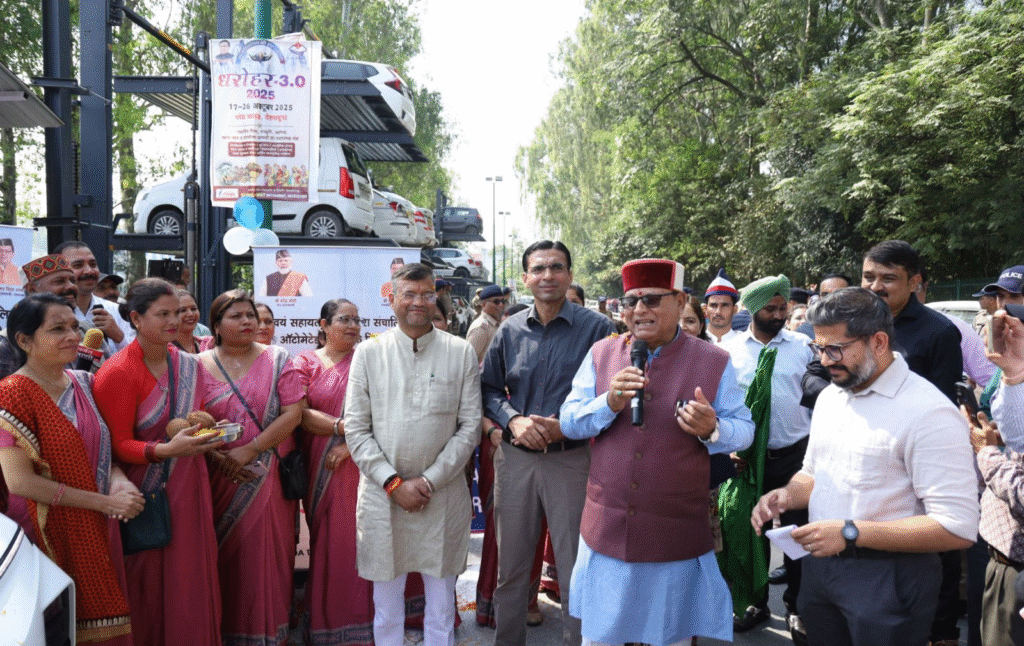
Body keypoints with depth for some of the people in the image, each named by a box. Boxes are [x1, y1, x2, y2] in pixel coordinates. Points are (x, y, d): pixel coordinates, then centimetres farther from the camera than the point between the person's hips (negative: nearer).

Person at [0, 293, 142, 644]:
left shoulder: (82, 382, 5)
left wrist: (118, 480, -9)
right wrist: (105, 501, -17)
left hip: (98, 530, 6)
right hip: (53, 533, -6)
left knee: (103, 612, 14)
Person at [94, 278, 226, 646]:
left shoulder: (188, 365, 7)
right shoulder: (117, 373, -12)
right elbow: (119, 444, -14)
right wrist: (167, 449, -28)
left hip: (189, 489, 6)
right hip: (146, 493, -5)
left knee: (192, 581, 10)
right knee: (151, 587, 4)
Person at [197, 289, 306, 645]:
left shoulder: (277, 359, 2)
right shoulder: (200, 365, 5)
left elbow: (293, 413, -7)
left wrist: (250, 450, -13)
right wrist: (217, 458, -12)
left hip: (270, 480, -1)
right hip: (220, 480, 1)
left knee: (268, 555, 4)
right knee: (226, 558, 7)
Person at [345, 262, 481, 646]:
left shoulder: (461, 353, 2)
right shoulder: (368, 353, 2)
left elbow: (469, 426, 0)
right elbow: (356, 430, 0)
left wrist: (430, 480, -8)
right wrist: (394, 483, -9)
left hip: (443, 496, 0)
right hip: (382, 496, 0)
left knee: (441, 607, 11)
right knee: (386, 607, 12)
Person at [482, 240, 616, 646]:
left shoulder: (597, 328, -5)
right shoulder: (509, 330, 6)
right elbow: (490, 389, 11)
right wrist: (513, 420, -8)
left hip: (573, 458, -3)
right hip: (515, 457, 4)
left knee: (577, 571, 6)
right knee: (510, 567, 15)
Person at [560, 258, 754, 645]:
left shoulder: (714, 362, -3)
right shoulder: (601, 354, 2)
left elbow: (744, 431, 0)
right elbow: (568, 422, 1)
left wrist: (712, 429, -22)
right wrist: (609, 403, -18)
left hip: (677, 534, -1)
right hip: (607, 528, 2)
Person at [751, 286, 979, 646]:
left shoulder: (928, 412, -19)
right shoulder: (829, 397, 7)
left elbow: (958, 527, -23)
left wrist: (850, 532, -24)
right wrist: (788, 495, -3)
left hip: (888, 576, -7)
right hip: (819, 563, 7)